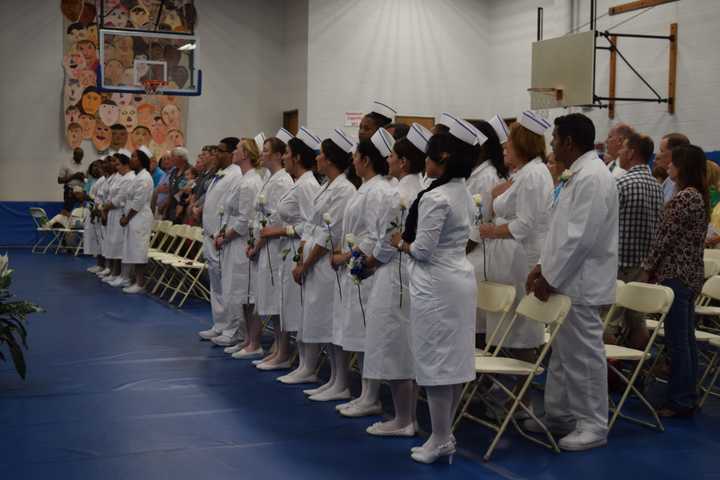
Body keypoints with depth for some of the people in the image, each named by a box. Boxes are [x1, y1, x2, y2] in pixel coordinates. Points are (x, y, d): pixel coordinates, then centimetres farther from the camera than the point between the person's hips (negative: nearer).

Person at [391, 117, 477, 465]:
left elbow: (422, 249, -18)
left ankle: (440, 440, 6)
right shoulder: (463, 194, 10)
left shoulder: (435, 197, -19)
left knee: (434, 361, -1)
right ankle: (445, 434, 21)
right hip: (459, 278, 9)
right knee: (454, 360, 12)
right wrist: (411, 240, 12)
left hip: (435, 286, -9)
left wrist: (400, 243, 0)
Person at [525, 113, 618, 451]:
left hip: (580, 283, -10)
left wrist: (551, 279, -18)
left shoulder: (592, 178, -19)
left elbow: (580, 237, -24)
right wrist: (545, 267, 13)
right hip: (567, 279, 10)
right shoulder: (579, 175, 14)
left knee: (584, 356, 0)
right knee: (562, 353, 17)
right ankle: (560, 414, 28)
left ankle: (593, 426, 10)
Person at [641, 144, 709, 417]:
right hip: (692, 274, 10)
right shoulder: (701, 196, 12)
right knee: (686, 338, 14)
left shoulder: (683, 198, -17)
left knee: (677, 340, -3)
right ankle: (688, 397, 21)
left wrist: (649, 269, -5)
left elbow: (665, 238, -16)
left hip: (675, 274, -9)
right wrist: (655, 267, 17)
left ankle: (680, 402, 2)